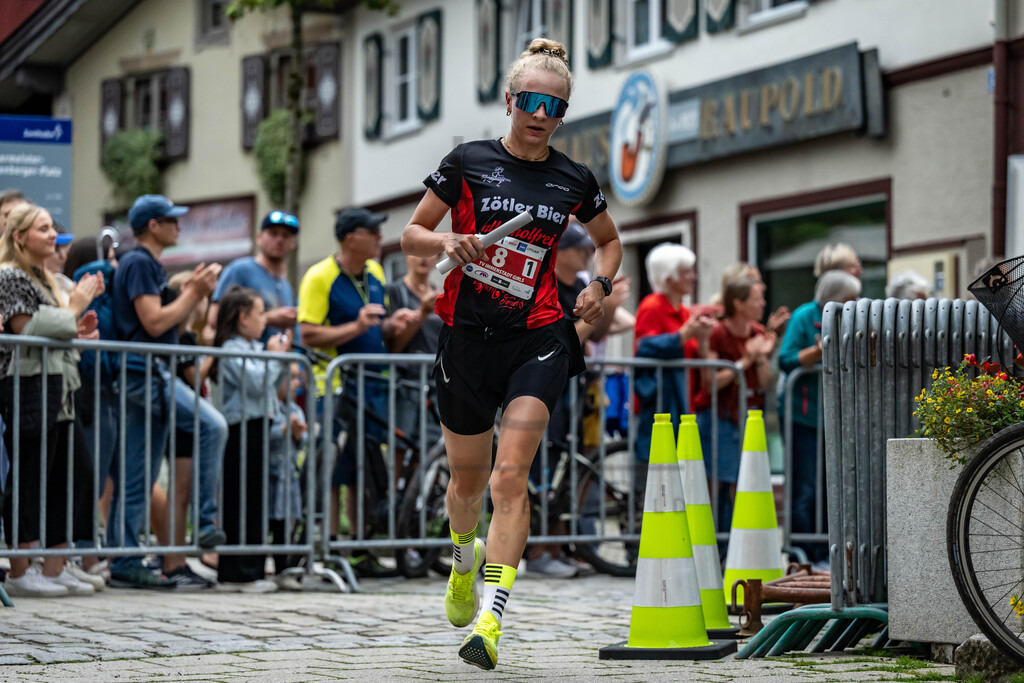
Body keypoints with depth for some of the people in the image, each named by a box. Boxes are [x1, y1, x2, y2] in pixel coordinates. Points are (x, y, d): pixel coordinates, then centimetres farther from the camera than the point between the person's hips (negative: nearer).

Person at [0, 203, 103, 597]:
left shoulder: (45, 280, 22)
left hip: (57, 389, 10)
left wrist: (77, 329, 13)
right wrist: (73, 310, -9)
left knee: (75, 473, 5)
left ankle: (54, 568, 9)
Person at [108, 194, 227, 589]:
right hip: (144, 372, -10)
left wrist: (195, 291, 9)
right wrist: (193, 292, -8)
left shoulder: (150, 265, 21)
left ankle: (124, 563, 9)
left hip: (153, 375, 10)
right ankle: (205, 522, -16)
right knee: (212, 425, -20)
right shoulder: (139, 264, -9)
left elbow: (169, 320, 21)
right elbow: (154, 322, -17)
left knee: (137, 476, 8)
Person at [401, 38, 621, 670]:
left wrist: (601, 284, 3)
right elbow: (412, 235, 6)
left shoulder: (574, 180, 6)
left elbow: (611, 241, 23)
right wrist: (447, 242, -15)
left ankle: (491, 621, -20)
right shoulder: (468, 162, 1)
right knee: (469, 477, 12)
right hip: (467, 338, 1)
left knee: (510, 475, -16)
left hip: (539, 339, -1)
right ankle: (464, 558, 47)